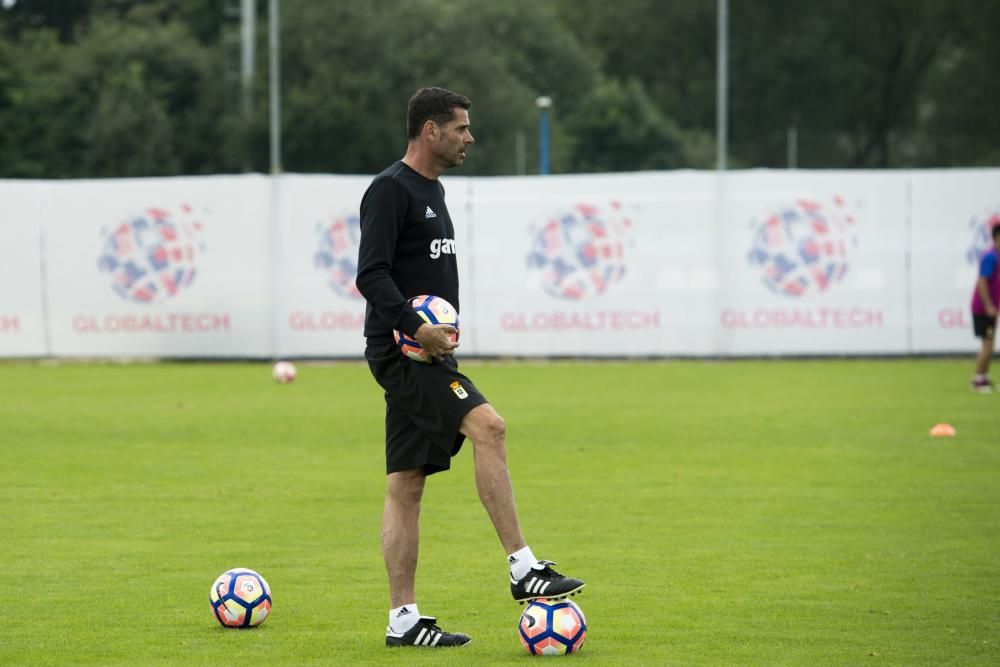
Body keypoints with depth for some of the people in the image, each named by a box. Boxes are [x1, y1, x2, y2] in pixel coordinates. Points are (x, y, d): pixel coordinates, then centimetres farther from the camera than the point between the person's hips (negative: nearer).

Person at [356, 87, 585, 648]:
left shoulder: (432, 191, 20)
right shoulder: (390, 190, -10)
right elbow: (371, 275, -19)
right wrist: (414, 327, -26)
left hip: (427, 353, 10)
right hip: (402, 350, -10)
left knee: (407, 485, 8)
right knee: (488, 426, -23)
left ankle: (404, 619, 8)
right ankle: (523, 570, -22)